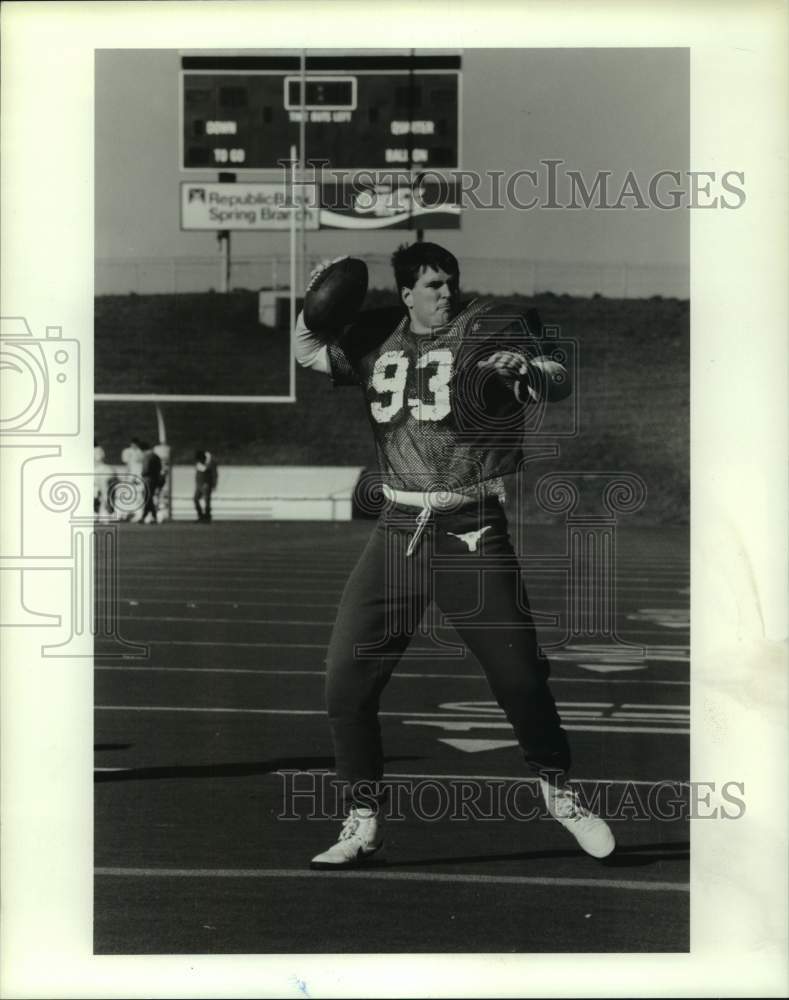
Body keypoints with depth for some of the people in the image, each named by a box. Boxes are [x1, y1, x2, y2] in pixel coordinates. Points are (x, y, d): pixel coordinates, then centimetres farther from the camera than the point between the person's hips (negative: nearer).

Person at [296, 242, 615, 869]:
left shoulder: (489, 327, 0)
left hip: (474, 534, -3)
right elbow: (309, 352, 23)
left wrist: (527, 369, -27)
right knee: (346, 680, -2)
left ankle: (558, 790, 23)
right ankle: (364, 824, 12)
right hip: (398, 531, 3)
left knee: (520, 674, -3)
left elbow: (559, 384, -5)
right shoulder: (378, 344, 12)